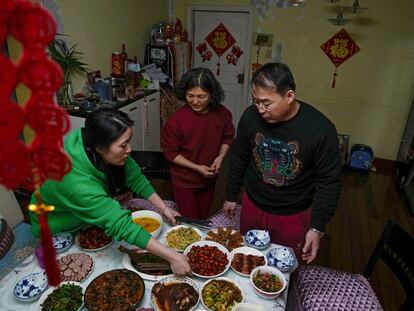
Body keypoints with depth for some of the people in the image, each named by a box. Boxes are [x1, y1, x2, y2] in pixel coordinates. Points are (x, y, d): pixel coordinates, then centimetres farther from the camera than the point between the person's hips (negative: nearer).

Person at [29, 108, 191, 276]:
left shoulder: (108, 152, -27)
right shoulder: (76, 181, -45)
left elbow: (136, 178, -13)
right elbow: (121, 225, -47)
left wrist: (164, 208, -17)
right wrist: (172, 256, -46)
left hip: (90, 216, 5)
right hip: (57, 232, -5)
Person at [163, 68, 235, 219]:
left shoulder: (222, 114, -13)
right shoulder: (176, 119, -24)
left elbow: (228, 138, 4)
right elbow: (170, 153, -15)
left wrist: (220, 157, -13)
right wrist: (197, 167, -21)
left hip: (209, 179, 4)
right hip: (183, 181, -3)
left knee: (203, 219, 25)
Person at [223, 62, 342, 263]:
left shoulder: (320, 129, -24)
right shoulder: (251, 116, -14)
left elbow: (330, 182, -14)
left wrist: (317, 228, -13)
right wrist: (231, 196, 9)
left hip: (293, 216, -2)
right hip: (252, 206, 3)